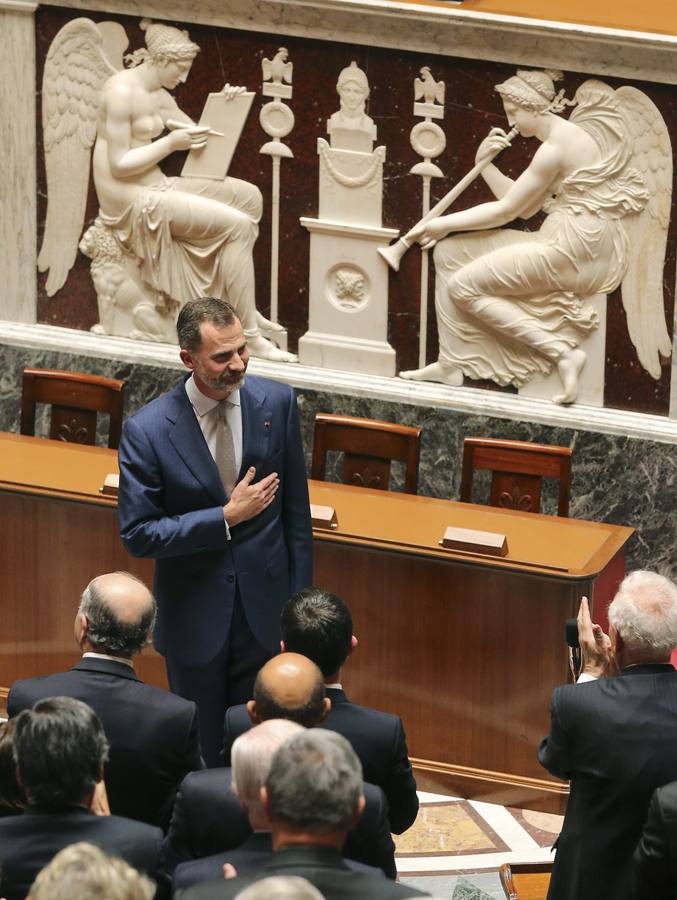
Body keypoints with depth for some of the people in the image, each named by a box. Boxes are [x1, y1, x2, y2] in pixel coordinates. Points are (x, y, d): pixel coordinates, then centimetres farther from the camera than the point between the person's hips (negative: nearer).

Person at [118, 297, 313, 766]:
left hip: (265, 605, 2)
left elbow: (296, 511, 1)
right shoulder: (147, 431, -18)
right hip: (195, 616, -2)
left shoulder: (277, 402, -8)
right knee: (203, 754, 14)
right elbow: (138, 534, -15)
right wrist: (226, 518, -21)